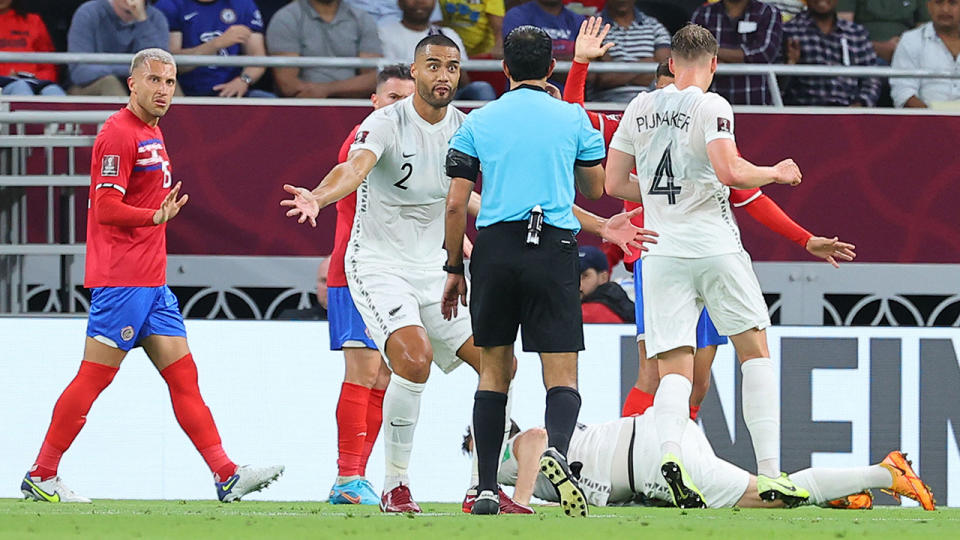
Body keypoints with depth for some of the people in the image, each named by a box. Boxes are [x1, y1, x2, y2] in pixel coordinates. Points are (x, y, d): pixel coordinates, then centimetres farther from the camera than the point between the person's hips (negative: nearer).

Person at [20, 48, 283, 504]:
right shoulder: (118, 134, -11)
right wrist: (157, 216, -29)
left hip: (152, 283, 9)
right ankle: (41, 475, 0)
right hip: (120, 279, -9)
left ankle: (226, 475, -1)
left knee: (183, 375, 4)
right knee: (94, 377, -7)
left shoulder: (151, 134, 19)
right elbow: (106, 207, -18)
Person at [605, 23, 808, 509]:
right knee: (755, 351, 9)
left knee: (675, 368, 0)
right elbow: (729, 171, -19)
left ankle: (669, 447, -30)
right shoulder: (710, 106, -6)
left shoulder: (640, 108, 10)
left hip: (661, 252, 4)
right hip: (713, 246, -4)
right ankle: (769, 473, 1)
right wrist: (776, 173, -1)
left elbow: (614, 184, 13)